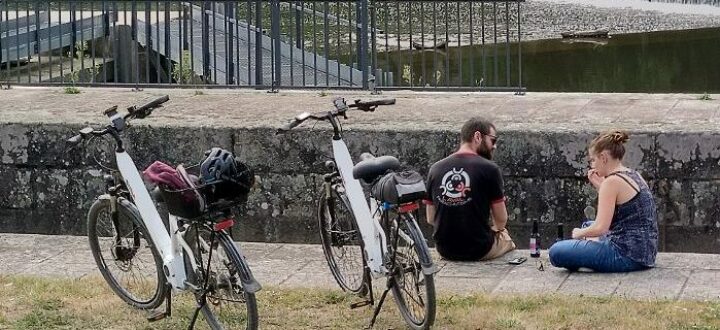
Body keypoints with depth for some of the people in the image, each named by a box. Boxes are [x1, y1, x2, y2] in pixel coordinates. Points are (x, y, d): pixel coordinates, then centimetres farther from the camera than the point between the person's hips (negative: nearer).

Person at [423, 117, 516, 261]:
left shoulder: (435, 169, -1)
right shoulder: (489, 169, -13)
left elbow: (430, 219, 5)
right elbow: (501, 220, -6)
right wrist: (496, 228, 16)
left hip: (445, 250, 4)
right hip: (480, 250, -4)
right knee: (506, 238, 29)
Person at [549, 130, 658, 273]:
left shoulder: (612, 181, -15)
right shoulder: (634, 176, 13)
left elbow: (600, 227, -21)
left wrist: (580, 233, -1)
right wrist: (600, 186, 16)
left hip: (628, 257, -10)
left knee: (556, 252, -13)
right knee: (588, 225, 35)